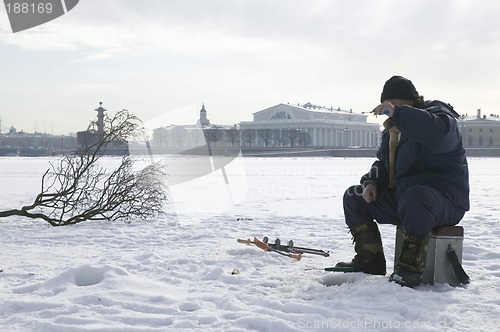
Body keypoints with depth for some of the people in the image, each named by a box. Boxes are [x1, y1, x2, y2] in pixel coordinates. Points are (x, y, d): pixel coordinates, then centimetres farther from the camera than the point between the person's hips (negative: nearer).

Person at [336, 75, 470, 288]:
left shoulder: (437, 113, -11)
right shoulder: (392, 130, 14)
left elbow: (439, 132, -38)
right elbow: (383, 163, 25)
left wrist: (398, 113, -37)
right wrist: (372, 182, 2)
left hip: (446, 201, -9)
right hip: (402, 197, 9)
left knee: (415, 197, -42)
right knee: (353, 197, 8)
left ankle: (411, 268, -31)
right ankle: (370, 260, 5)